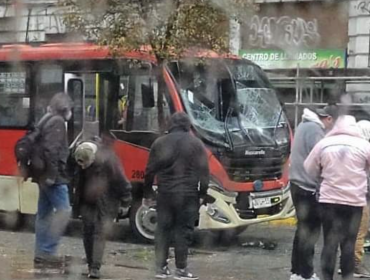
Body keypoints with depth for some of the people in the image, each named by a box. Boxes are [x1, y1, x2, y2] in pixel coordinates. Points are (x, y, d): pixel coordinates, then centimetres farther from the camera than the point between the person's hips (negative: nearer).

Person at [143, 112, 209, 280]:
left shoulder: (160, 143, 7)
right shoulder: (196, 144, 0)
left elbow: (150, 171, 8)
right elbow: (204, 171, -4)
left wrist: (147, 194, 15)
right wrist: (202, 194, 0)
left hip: (165, 194, 3)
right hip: (188, 195, -2)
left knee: (162, 230, 9)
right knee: (183, 231, 0)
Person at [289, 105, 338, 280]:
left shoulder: (304, 125, 16)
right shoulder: (315, 129, -16)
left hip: (298, 185, 10)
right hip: (309, 188, -10)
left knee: (303, 229, 15)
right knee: (310, 231, -5)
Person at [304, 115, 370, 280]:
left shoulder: (323, 144, 1)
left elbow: (310, 169, 8)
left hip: (329, 199, 1)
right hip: (355, 201, -1)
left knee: (330, 242, 5)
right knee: (349, 243, 7)